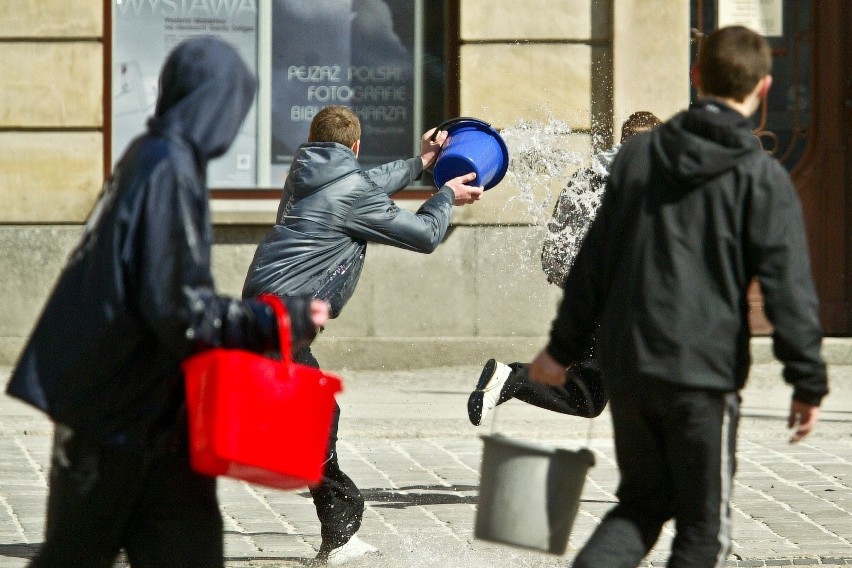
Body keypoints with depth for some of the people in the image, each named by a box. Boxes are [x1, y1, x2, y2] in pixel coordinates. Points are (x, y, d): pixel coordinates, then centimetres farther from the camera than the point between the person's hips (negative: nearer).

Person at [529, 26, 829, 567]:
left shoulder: (637, 154, 8)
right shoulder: (762, 177, -6)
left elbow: (594, 260, 11)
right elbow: (788, 287, -9)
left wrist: (563, 348, 18)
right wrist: (809, 382, -3)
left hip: (627, 365, 4)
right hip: (705, 373, -4)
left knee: (642, 503, 18)